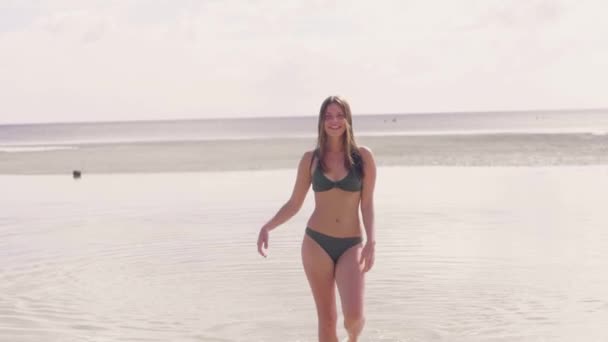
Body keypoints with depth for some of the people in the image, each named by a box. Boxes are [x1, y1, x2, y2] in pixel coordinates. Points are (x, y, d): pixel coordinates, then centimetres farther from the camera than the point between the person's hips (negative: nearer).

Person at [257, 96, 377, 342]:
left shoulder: (363, 157, 0)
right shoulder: (311, 159, 3)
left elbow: (367, 203, 0)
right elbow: (294, 204, 7)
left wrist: (371, 241, -12)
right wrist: (267, 227, -6)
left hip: (351, 245, -1)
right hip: (316, 242, 1)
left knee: (354, 315, -14)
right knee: (327, 318, 3)